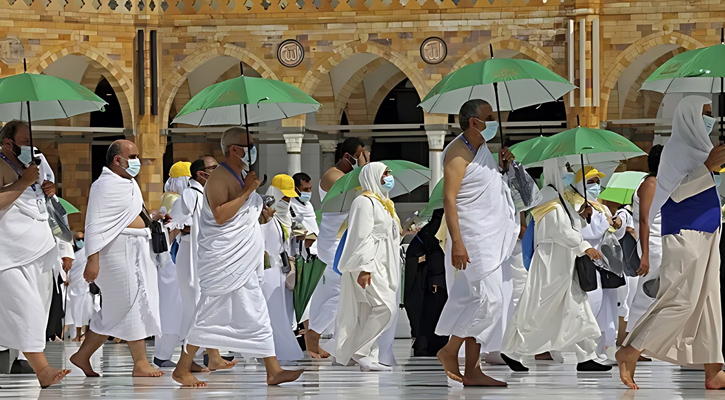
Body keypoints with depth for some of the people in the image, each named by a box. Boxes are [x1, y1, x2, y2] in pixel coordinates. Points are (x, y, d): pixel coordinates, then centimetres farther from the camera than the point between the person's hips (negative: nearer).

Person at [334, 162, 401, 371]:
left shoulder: (382, 203, 20)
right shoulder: (365, 202, -11)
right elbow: (362, 237, -18)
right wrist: (364, 268, -24)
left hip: (380, 266, 10)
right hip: (368, 265, -10)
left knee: (370, 313, 7)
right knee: (386, 306, -17)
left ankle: (368, 357, 6)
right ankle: (360, 351, -13)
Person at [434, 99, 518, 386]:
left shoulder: (481, 147, 15)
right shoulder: (458, 154, -13)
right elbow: (449, 200, -19)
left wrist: (501, 167, 8)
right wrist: (457, 242, -25)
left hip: (490, 238, 9)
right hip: (473, 239, -9)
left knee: (477, 303, 8)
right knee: (488, 301, -13)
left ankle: (472, 371, 9)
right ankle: (449, 350, 1)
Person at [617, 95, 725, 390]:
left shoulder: (698, 149, 18)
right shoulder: (678, 149, -8)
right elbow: (675, 192, -18)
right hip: (685, 233, -9)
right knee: (681, 300, -14)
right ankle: (630, 353, -6)